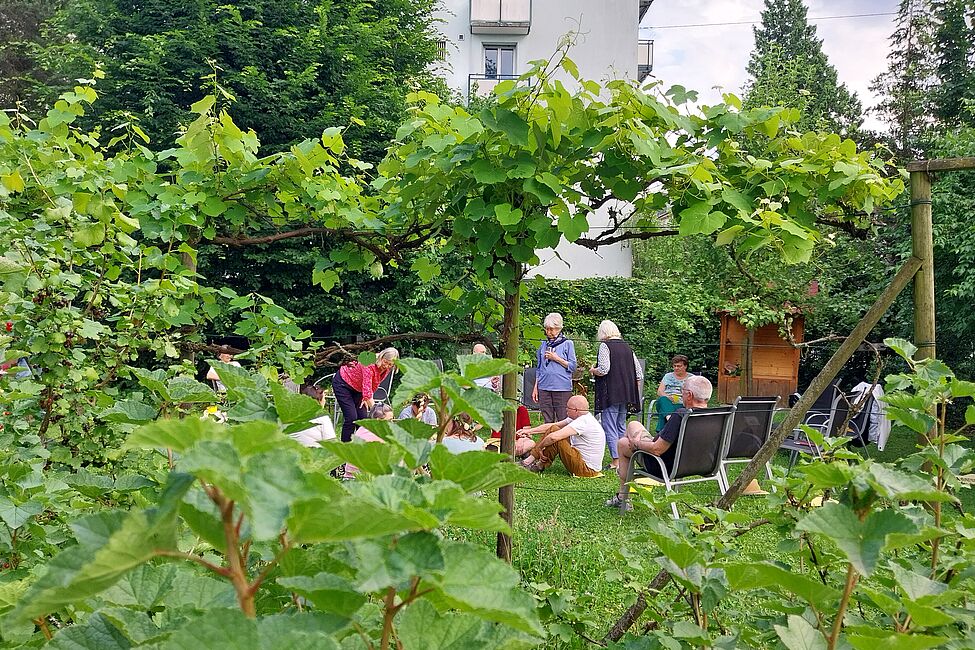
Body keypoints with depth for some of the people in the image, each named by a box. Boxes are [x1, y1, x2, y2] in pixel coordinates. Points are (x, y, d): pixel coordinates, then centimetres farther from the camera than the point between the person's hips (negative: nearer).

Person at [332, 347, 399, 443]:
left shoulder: (387, 370, -12)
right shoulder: (369, 365, -35)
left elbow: (374, 386, 3)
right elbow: (367, 390, -39)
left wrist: (366, 398, -9)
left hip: (357, 388, 7)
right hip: (342, 383, -7)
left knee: (362, 417, -1)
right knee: (352, 417, -15)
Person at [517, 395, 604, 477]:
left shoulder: (583, 422, -23)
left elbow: (554, 437, -30)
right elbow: (551, 426, 13)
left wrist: (539, 447, -14)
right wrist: (530, 430, 11)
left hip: (586, 469, -10)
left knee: (555, 437, -19)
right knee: (553, 429, 6)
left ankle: (541, 465, -1)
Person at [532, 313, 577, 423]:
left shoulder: (567, 344, 3)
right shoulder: (543, 345, 14)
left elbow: (572, 366, 0)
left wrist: (556, 358, -8)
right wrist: (535, 387, 12)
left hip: (562, 388, -4)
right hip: (544, 387, 4)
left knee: (563, 422, -5)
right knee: (548, 421, 6)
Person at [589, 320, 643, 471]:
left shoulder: (605, 346, -8)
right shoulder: (627, 347, 11)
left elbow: (603, 369, -19)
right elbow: (639, 373, 11)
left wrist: (593, 370, 2)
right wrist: (634, 392, 19)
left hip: (610, 393, -7)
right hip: (626, 394, 7)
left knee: (609, 427, -3)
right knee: (621, 426, 17)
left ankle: (616, 460, -8)